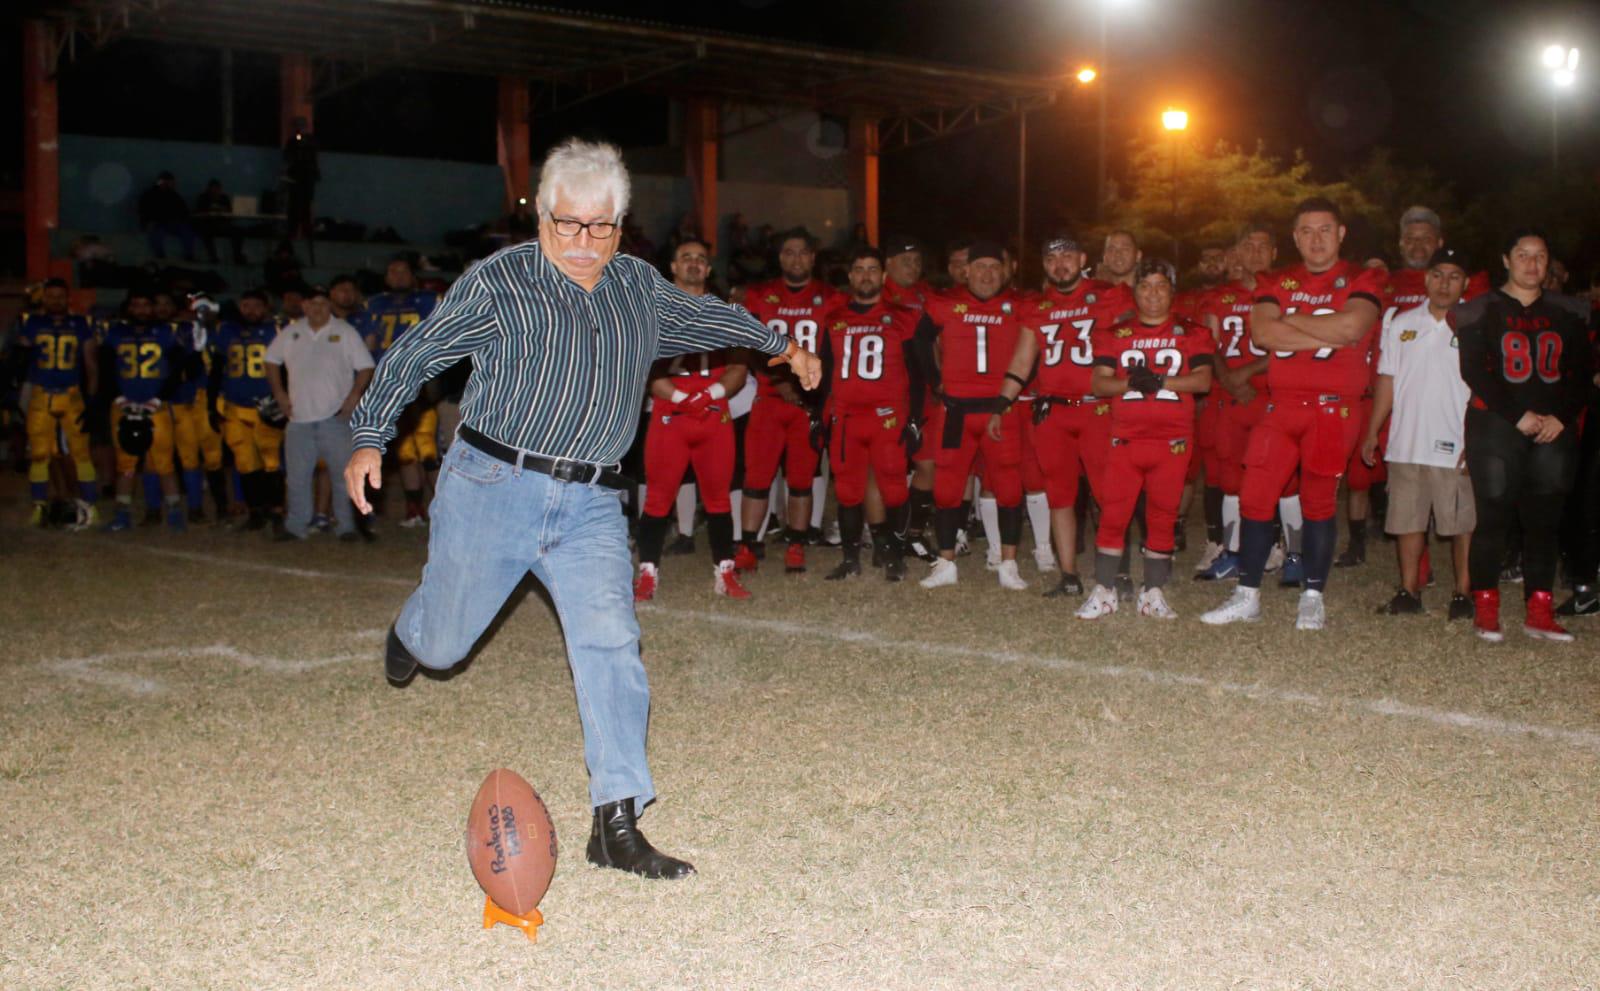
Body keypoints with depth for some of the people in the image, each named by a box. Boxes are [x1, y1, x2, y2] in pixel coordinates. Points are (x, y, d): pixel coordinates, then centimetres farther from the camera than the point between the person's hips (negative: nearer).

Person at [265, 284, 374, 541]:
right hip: (300, 416, 3)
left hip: (336, 416, -3)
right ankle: (295, 525, 19)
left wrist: (354, 397, -11)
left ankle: (346, 526, 4)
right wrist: (279, 393, 10)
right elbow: (272, 361, 20)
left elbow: (365, 367, -1)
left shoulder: (345, 332, 0)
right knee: (297, 475, 8)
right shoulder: (290, 333, 9)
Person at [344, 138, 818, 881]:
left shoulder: (642, 288, 11)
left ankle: (616, 826, -11)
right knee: (444, 643, 12)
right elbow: (415, 355, 2)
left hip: (591, 505, 3)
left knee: (611, 644, -13)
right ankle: (410, 633, 53)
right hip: (494, 486, -2)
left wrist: (781, 344, 39)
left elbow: (704, 316, 30)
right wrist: (370, 439, -3)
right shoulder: (498, 282, -3)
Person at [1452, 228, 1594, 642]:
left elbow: (1582, 373, 10)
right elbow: (1475, 371, -5)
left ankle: (1539, 611, 6)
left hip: (1553, 430, 3)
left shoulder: (1568, 313, 13)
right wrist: (1519, 416, -12)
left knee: (1544, 519, 2)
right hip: (1495, 426, -3)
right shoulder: (1480, 312, 4)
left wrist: (1560, 417, -6)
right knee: (1492, 516, -6)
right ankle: (1485, 608, 2)